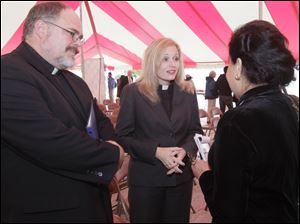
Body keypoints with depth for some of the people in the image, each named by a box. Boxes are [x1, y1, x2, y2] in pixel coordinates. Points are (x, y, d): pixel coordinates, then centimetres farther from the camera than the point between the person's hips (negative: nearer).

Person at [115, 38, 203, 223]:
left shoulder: (188, 92, 5)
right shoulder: (133, 92, -5)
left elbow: (196, 130, 8)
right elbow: (122, 135, -7)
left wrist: (185, 150, -13)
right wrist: (156, 152, -18)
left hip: (181, 176, 3)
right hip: (145, 177, -3)